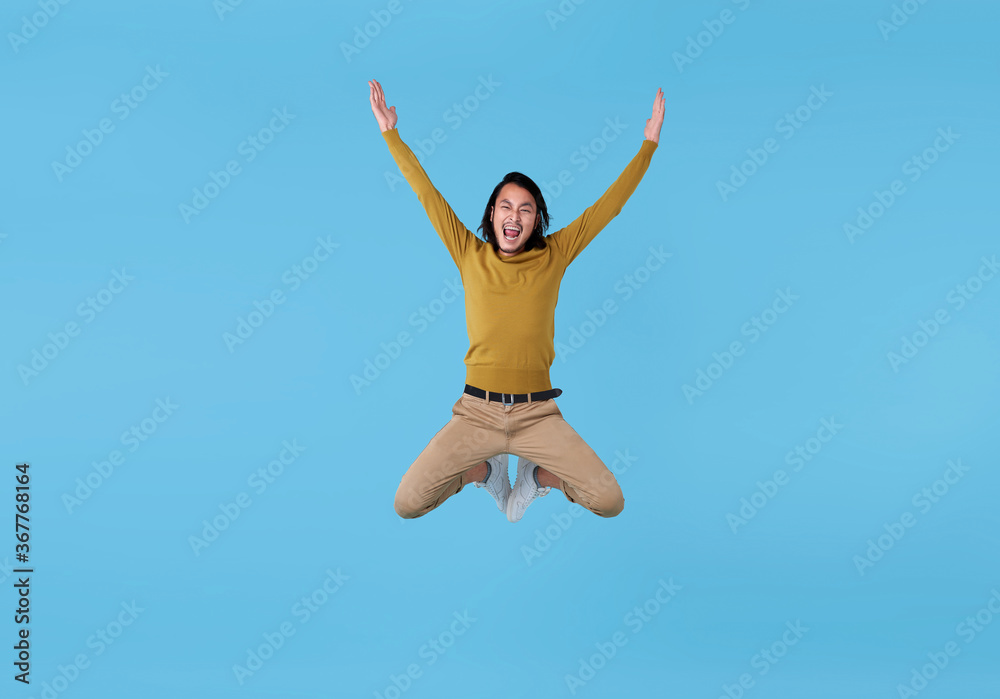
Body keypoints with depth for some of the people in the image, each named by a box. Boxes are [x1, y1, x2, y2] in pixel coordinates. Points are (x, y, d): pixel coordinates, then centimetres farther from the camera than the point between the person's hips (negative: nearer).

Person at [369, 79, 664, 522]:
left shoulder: (553, 256, 3)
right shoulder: (470, 256, 4)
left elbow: (610, 203, 5)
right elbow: (427, 194, 6)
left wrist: (649, 144, 5)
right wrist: (390, 133, 8)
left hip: (536, 413, 0)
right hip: (476, 410, 0)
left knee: (610, 502, -11)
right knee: (406, 503, -8)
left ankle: (536, 476, 19)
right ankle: (485, 471, 20)